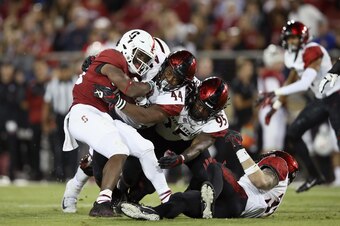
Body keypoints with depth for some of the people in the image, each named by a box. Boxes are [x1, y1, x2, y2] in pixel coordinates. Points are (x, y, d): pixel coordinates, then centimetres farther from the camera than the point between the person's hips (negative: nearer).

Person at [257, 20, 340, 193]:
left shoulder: (312, 52, -23)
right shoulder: (293, 55, 5)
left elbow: (304, 84, -31)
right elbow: (291, 81, 17)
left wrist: (276, 93, -33)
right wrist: (276, 106, 15)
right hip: (320, 100, 9)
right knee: (292, 134, 5)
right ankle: (314, 176, 12)